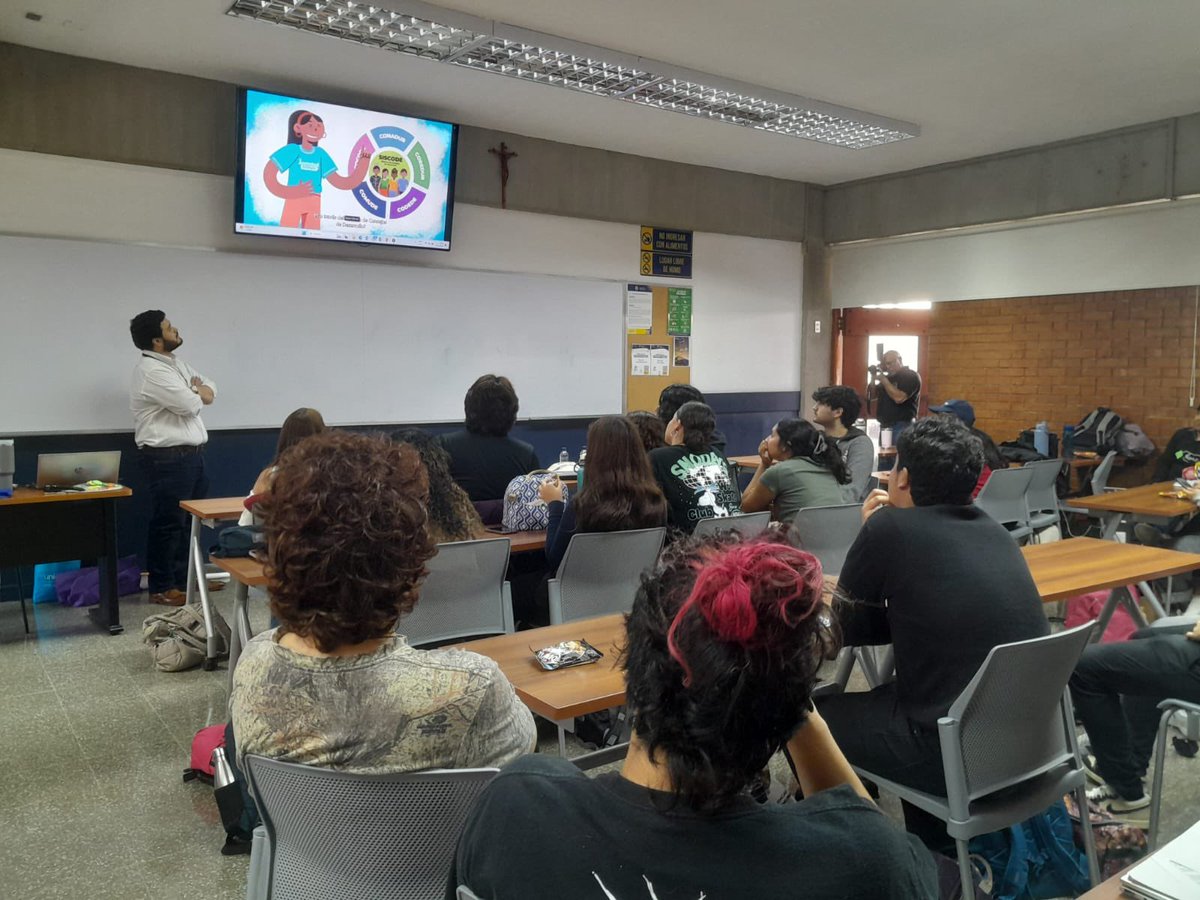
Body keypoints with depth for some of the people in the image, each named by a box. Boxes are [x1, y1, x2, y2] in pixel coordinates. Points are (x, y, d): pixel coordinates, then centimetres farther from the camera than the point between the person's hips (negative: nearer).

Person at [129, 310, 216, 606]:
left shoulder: (177, 364, 15)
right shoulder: (151, 371, -16)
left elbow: (210, 391, 15)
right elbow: (191, 404, -21)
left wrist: (196, 391, -8)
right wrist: (197, 392, 3)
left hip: (192, 454, 10)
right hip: (167, 459, -10)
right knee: (168, 524, -2)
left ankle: (187, 577, 26)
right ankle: (162, 588, 8)